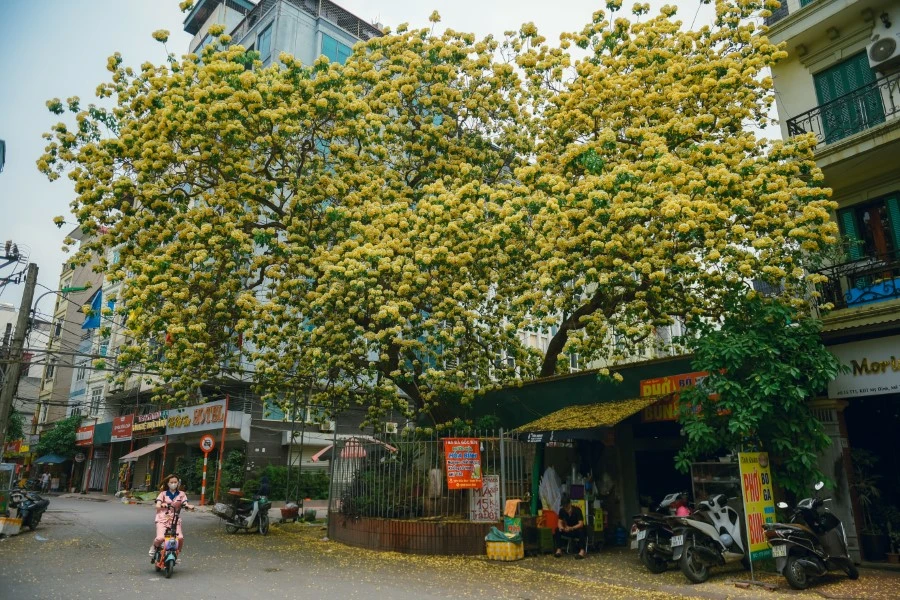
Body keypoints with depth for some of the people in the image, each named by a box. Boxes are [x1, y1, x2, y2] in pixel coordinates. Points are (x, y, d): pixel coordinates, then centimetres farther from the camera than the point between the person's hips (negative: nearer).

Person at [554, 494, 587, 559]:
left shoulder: (577, 510, -23)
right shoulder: (562, 511, -9)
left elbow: (581, 524, -31)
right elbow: (560, 522, -8)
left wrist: (571, 528, -47)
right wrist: (561, 527, -33)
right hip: (569, 530, 5)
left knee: (581, 531, -39)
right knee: (557, 530, -21)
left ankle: (582, 551, -40)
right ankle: (559, 550, -19)